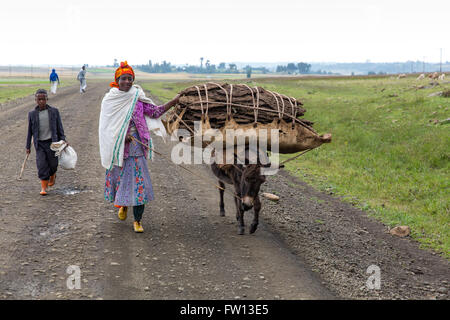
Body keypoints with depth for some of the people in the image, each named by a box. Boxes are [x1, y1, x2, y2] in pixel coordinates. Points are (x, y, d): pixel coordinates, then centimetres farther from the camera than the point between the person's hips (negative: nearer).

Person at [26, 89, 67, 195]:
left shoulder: (54, 111, -1)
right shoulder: (32, 114, 2)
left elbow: (59, 128, 4)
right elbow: (30, 131, 8)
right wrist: (28, 146, 8)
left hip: (51, 142, 0)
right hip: (39, 143, 0)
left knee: (53, 163, 7)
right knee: (41, 165, -7)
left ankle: (52, 176, 40)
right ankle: (43, 187, -1)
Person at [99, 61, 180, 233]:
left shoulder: (138, 98, 4)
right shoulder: (109, 100, 0)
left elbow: (155, 112, 7)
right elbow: (106, 125, -2)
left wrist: (174, 101, -2)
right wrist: (122, 135, -16)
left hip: (135, 147, 0)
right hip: (116, 147, 0)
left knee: (138, 180, -6)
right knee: (118, 177, 11)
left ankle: (137, 220, -1)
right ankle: (123, 205, 43)